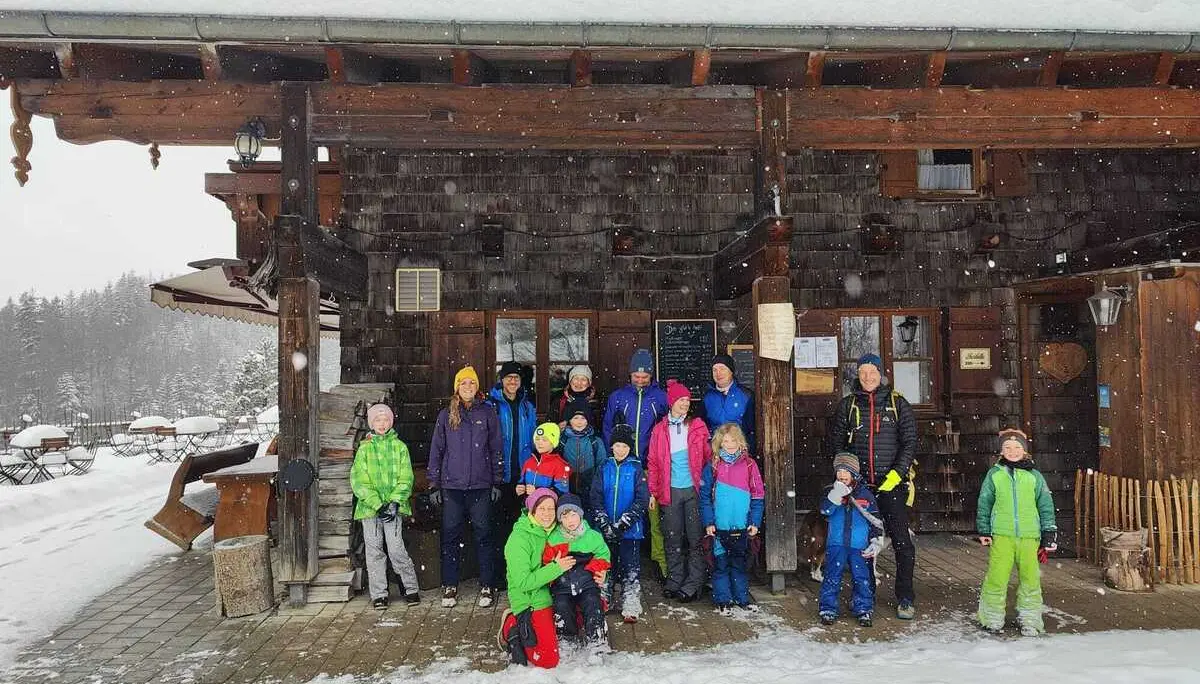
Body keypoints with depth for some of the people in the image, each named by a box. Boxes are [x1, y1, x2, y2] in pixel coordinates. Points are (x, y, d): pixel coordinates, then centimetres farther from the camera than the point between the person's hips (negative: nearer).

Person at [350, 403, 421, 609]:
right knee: (374, 551, 3)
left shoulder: (399, 447, 7)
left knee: (396, 549, -8)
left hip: (393, 507, -1)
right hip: (369, 506, 1)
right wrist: (377, 505, -11)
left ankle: (411, 588, 9)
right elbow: (358, 482, -1)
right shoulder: (364, 449, 7)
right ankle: (379, 594, 14)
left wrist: (394, 502, -12)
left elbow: (406, 479, 2)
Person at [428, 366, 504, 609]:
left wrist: (497, 482, 3)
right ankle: (449, 586, 14)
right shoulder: (446, 415, 7)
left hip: (481, 485, -1)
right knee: (450, 536, 4)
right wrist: (434, 484, 4)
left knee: (483, 535, 1)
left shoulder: (487, 413, 5)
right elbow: (436, 450, 8)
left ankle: (487, 587, 9)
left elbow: (496, 449, 7)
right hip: (451, 486, 1)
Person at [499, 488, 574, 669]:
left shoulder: (553, 532, 4)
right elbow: (523, 583, -21)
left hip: (553, 596, 8)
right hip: (530, 603, -8)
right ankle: (513, 627, 8)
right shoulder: (519, 539, -18)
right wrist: (556, 568, -22)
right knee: (548, 660, -16)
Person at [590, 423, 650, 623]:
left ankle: (631, 608, 4)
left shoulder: (636, 468, -3)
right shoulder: (604, 468, 4)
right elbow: (595, 498, 0)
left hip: (630, 530, -3)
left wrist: (622, 524, -14)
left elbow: (642, 500, -8)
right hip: (605, 529, 3)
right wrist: (604, 524, -12)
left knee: (630, 568, -1)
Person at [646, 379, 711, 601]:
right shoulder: (660, 430, 6)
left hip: (693, 489, -1)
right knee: (673, 539, 7)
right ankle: (674, 581, 18)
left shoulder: (698, 426, 4)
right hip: (670, 490, 1)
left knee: (695, 537, 0)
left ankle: (692, 585, 7)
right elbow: (653, 463, 7)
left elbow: (708, 456, 5)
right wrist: (653, 492, 3)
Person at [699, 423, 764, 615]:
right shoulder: (712, 467, -2)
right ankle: (723, 601, 16)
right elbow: (705, 497, -1)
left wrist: (755, 522, -3)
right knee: (721, 565, 6)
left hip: (742, 527, 1)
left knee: (740, 564, 13)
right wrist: (708, 522, -8)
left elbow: (757, 497, 3)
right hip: (719, 527, -1)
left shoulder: (749, 465, 0)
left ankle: (742, 598, 25)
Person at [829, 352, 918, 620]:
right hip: (859, 485, 2)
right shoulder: (847, 406, 9)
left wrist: (896, 474, -10)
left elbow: (910, 443, 1)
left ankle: (905, 598, 8)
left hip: (892, 484, -2)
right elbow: (837, 444, 11)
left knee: (902, 542, -4)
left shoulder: (898, 404, 4)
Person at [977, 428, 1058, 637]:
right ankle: (993, 618, 12)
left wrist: (1049, 533, 7)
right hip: (1001, 535, -1)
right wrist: (984, 531, 9)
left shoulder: (1034, 476, 7)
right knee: (996, 577, -3)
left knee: (1030, 577, 4)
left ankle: (1030, 620, 19)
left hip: (1030, 536, 1)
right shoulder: (994, 475, 6)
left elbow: (1046, 506, 11)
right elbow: (984, 504, 12)